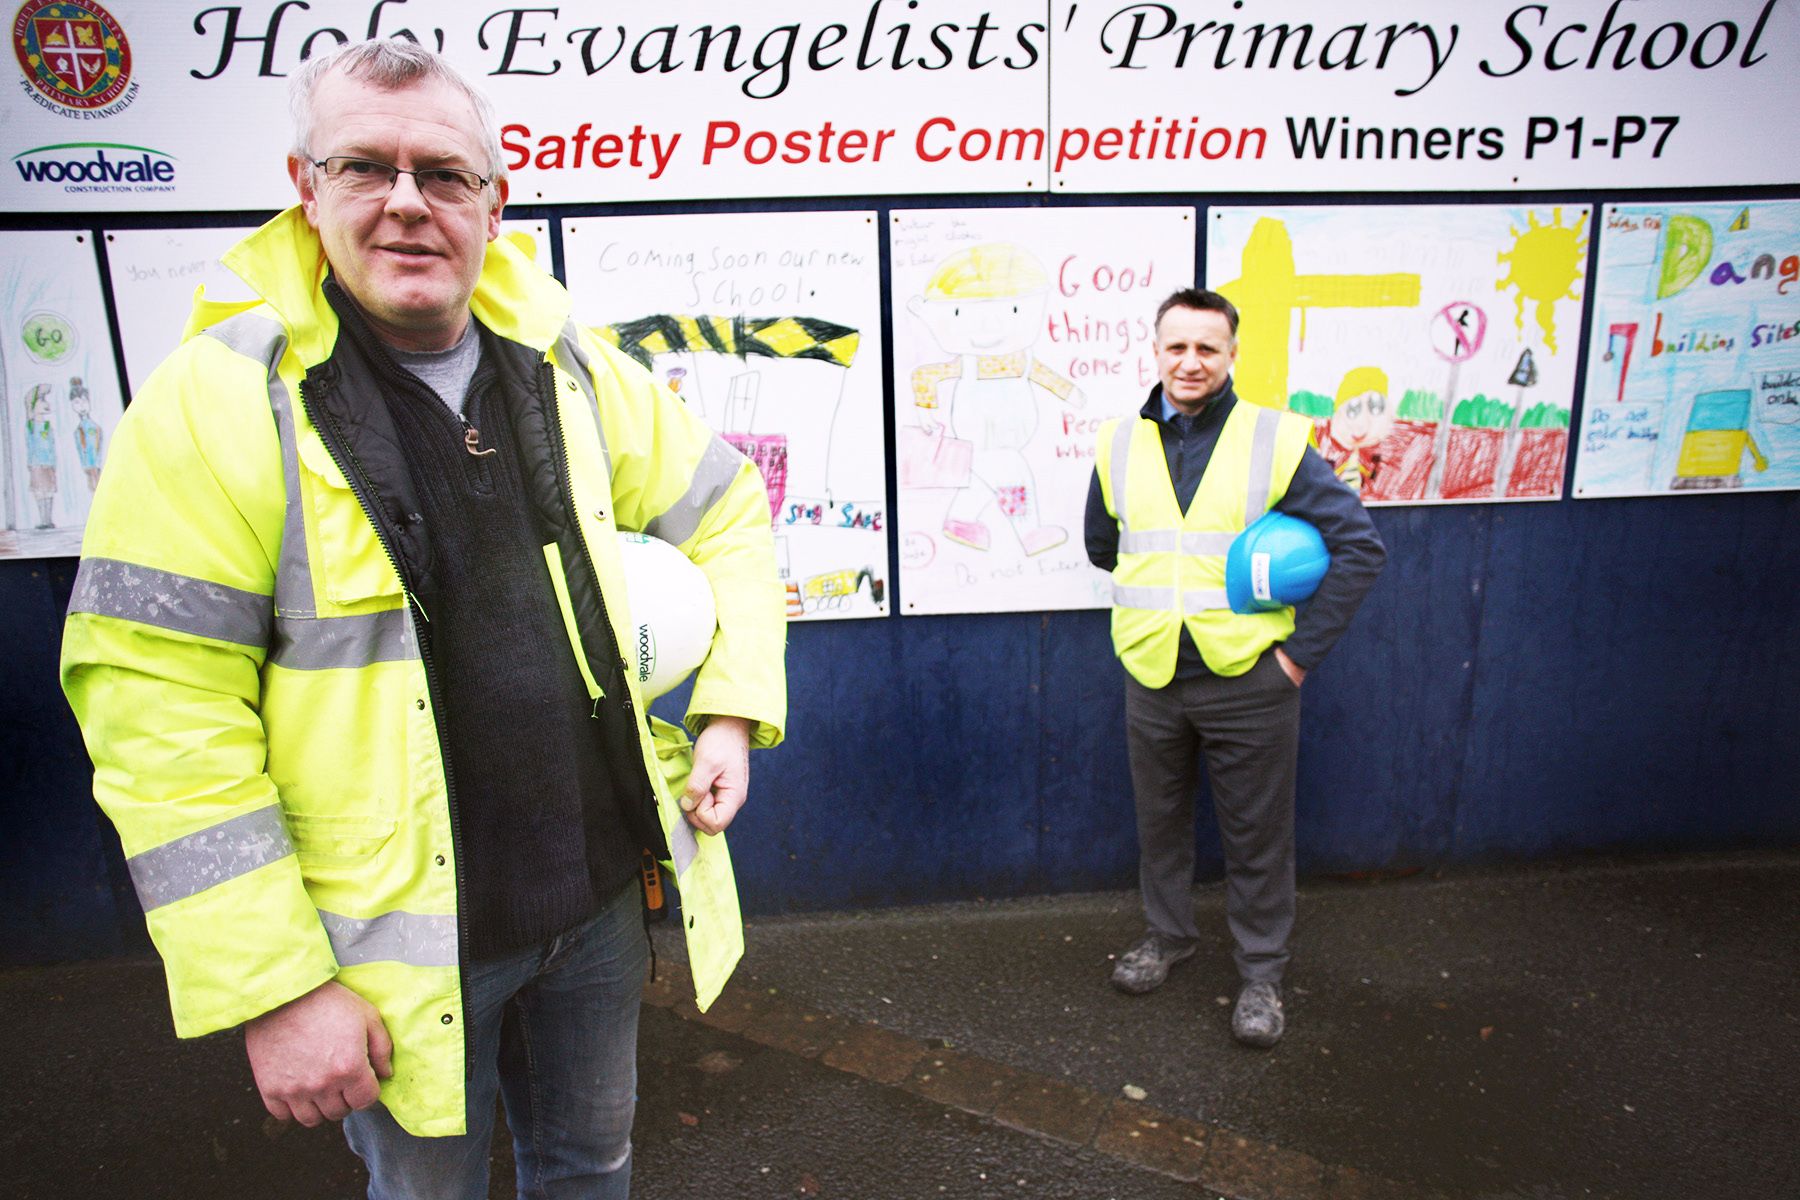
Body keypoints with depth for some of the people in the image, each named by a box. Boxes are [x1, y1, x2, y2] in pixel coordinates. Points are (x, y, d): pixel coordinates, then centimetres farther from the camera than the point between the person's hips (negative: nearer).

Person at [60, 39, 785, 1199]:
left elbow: (729, 508, 11)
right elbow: (163, 724, -15)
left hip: (602, 892, 4)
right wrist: (272, 987, -16)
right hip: (396, 939, -3)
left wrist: (733, 711, 2)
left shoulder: (570, 369, 0)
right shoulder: (220, 402, -14)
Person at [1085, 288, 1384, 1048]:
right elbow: (1102, 547, 18)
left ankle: (1261, 971, 30)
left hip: (1247, 678, -3)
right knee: (1160, 822, 19)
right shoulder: (1121, 444, 3)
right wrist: (1166, 587, 7)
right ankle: (1167, 935, 42)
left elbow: (1360, 545, -6)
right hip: (1152, 676, 3)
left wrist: (1304, 647, -9)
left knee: (1257, 835, 10)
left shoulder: (1276, 441, -8)